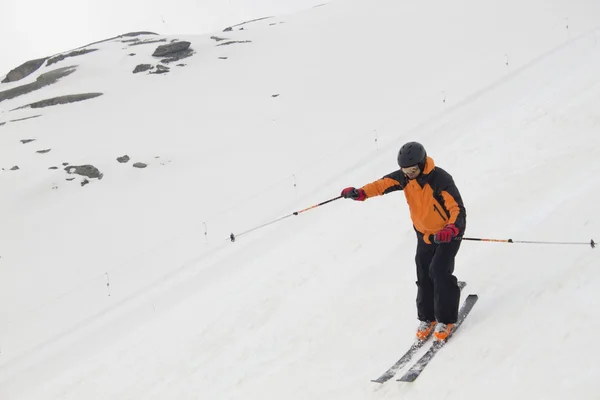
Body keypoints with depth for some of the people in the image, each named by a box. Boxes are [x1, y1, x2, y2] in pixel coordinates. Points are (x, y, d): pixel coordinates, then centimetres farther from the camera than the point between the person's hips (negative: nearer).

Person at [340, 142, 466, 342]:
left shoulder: (440, 180, -30)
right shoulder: (404, 177, -12)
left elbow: (457, 209, -33)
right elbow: (383, 184, -20)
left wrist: (451, 229, -52)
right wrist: (361, 193, -39)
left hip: (449, 232, -6)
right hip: (425, 234, 6)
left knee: (439, 271, -18)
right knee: (424, 275, 6)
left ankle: (446, 319, -3)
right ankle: (427, 317, 22)